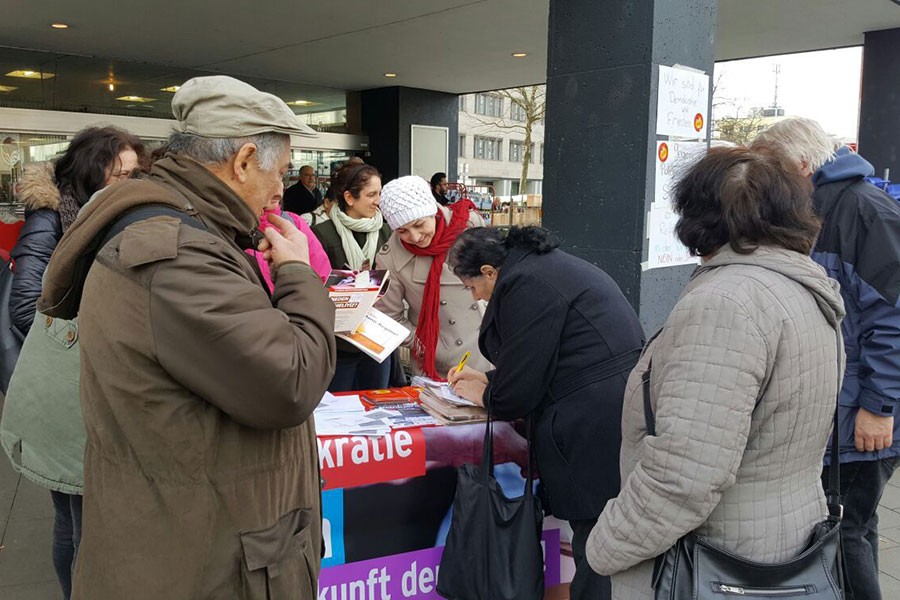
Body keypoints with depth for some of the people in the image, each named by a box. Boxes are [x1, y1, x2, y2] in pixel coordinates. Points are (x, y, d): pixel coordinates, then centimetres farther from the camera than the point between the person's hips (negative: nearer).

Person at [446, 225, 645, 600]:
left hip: (599, 426, -10)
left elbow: (519, 392, -12)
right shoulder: (543, 265, 19)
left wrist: (484, 396, 8)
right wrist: (488, 378, 27)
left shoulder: (526, 284, -13)